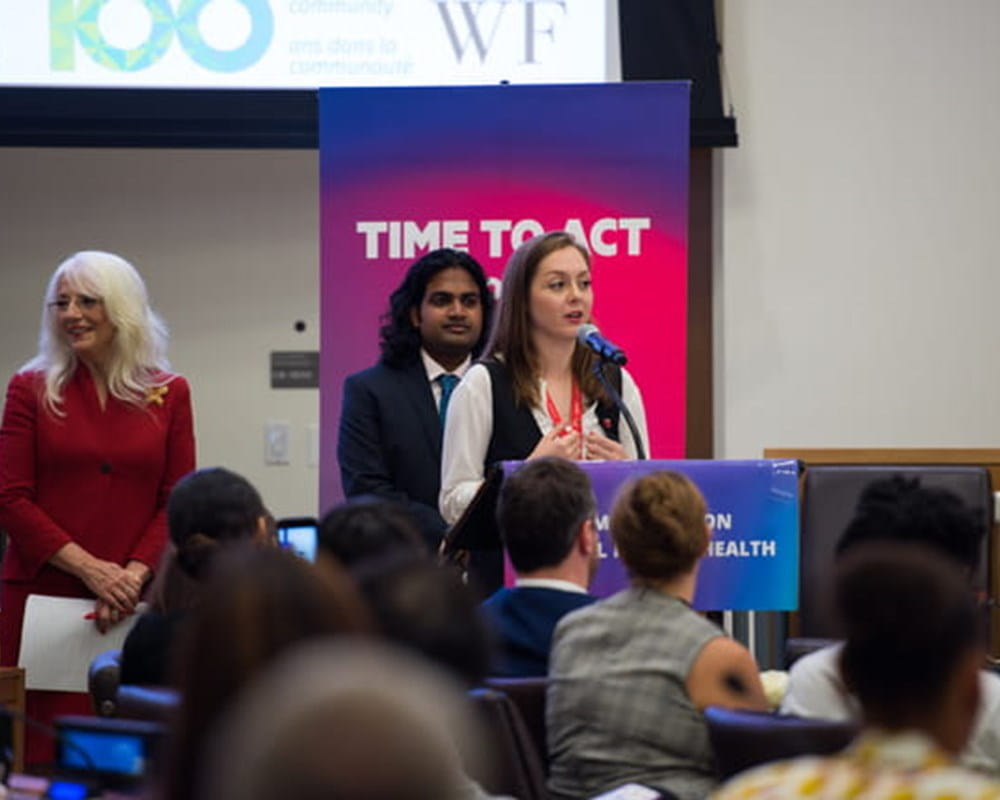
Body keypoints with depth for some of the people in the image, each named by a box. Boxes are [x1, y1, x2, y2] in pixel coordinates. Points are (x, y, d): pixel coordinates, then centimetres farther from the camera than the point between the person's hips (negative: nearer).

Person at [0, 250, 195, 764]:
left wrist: (134, 574, -10)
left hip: (136, 602, 1)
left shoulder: (169, 394, 8)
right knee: (45, 752, -4)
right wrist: (88, 568, -11)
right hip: (43, 596, -1)